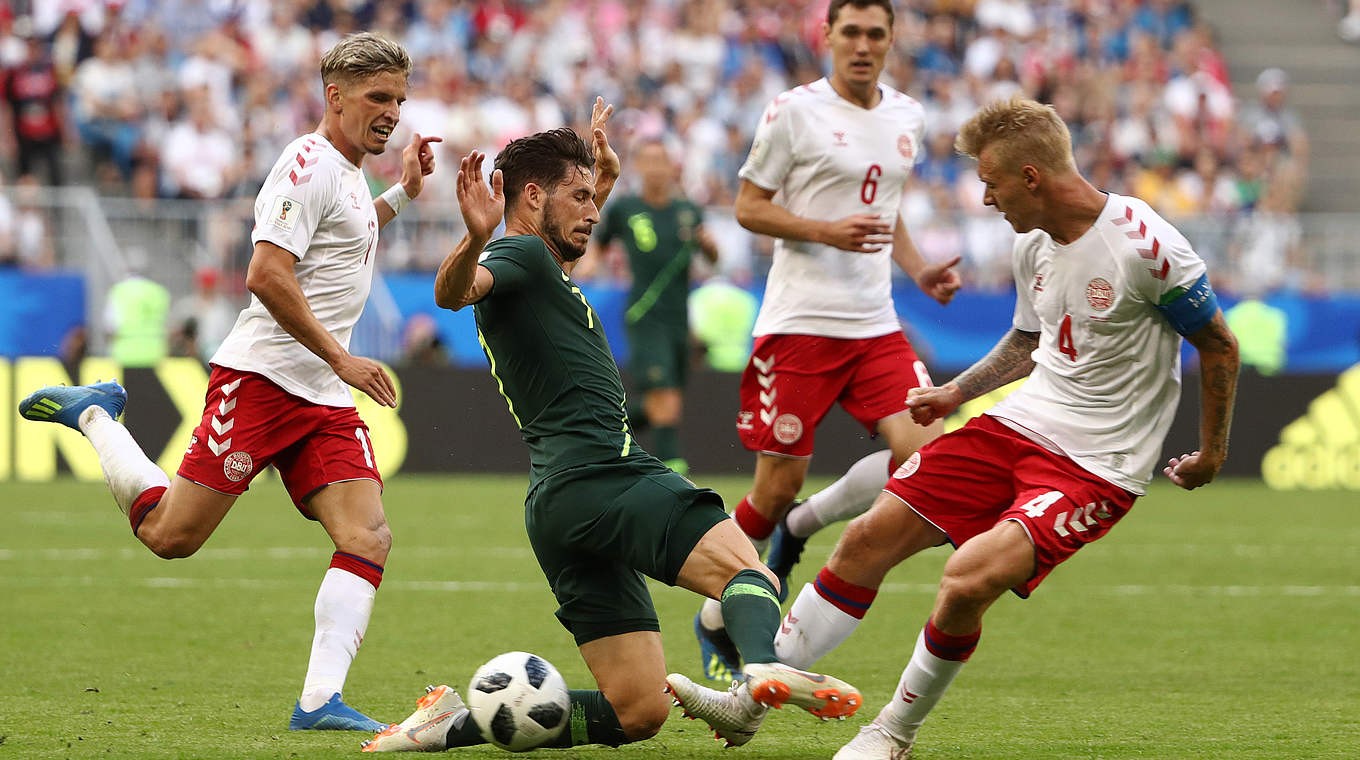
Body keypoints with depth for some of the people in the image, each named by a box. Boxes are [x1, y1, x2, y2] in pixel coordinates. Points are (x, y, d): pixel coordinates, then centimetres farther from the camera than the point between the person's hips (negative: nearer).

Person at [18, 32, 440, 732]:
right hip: (260, 378, -9)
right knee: (171, 536, -5)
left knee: (368, 539, -10)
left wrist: (401, 193, 30)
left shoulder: (347, 170, 19)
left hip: (324, 399, 9)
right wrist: (341, 358, -20)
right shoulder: (310, 163, -12)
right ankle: (92, 415, 19)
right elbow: (267, 276, -22)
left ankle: (320, 702, -14)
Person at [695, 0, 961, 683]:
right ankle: (717, 622, 17)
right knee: (778, 485, -5)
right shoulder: (794, 112, -5)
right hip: (799, 320, -5)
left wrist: (919, 270, 10)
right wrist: (827, 231, -16)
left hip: (876, 324, 5)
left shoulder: (907, 117, 13)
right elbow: (748, 207, -3)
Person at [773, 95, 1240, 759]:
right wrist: (956, 393, 21)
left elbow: (1220, 346, -7)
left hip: (1097, 467, -7)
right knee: (869, 539, -1)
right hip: (1017, 426, 7)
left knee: (968, 579, -26)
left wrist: (1211, 454, 1)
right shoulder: (1033, 244, 5)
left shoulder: (1145, 247, -19)